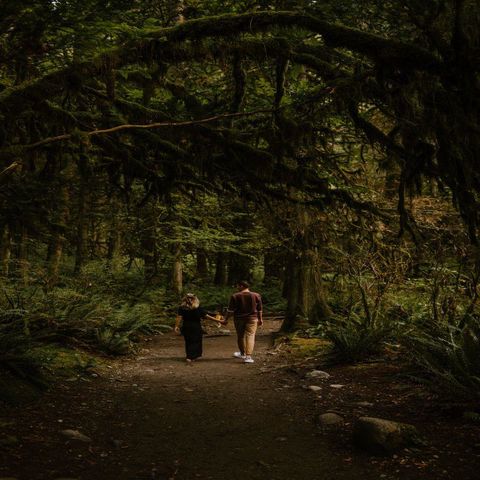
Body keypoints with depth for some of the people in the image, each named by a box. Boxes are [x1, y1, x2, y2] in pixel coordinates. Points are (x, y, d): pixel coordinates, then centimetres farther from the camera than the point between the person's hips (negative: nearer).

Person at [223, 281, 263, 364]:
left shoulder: (235, 296, -8)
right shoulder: (256, 295, 0)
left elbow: (230, 310, -7)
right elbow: (259, 309, 7)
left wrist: (226, 319, 1)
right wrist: (260, 319, 18)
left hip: (239, 319, -1)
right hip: (252, 319, 1)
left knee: (240, 336, 15)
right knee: (250, 336, -3)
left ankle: (243, 354, 30)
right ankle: (248, 356, -16)